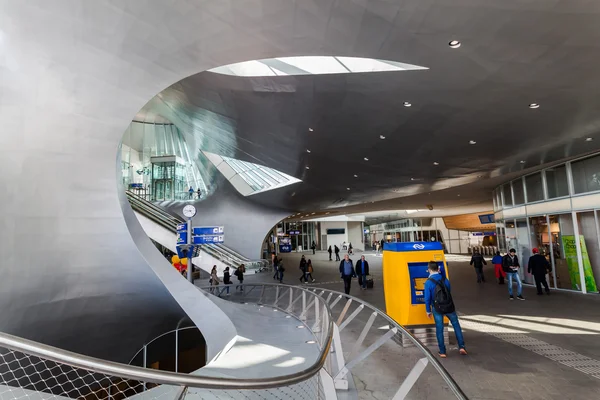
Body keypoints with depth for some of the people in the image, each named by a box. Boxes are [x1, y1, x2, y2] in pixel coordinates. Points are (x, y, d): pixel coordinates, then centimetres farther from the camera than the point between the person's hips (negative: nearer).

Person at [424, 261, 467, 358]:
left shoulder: (428, 282, -13)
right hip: (449, 306, 2)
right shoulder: (445, 279, -2)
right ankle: (461, 347, 16)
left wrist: (428, 311, 1)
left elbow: (427, 298, -11)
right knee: (456, 325, 19)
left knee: (439, 330, 8)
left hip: (437, 309, -2)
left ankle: (442, 352, 14)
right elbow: (449, 292, 10)